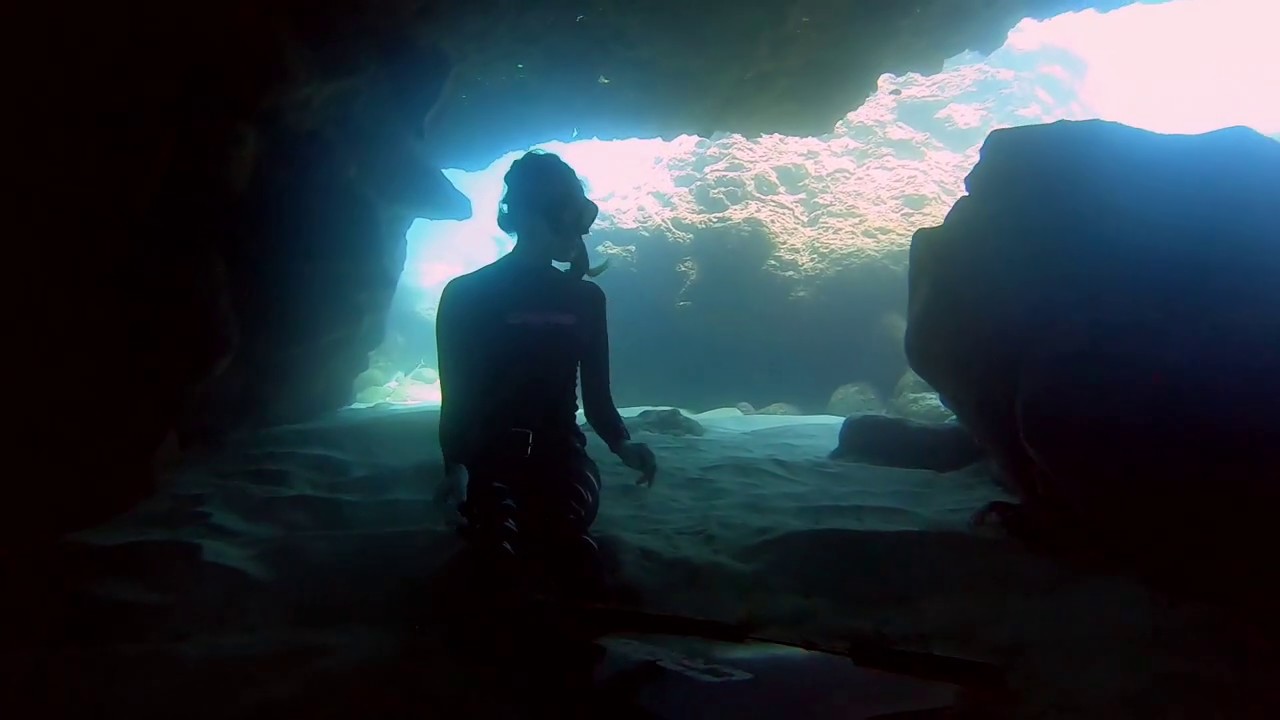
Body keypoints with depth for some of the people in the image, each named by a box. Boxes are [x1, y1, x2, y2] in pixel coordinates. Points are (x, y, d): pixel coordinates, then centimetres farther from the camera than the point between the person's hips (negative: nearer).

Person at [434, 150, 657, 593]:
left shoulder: (585, 298, 8)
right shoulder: (465, 294, -3)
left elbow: (597, 394, 7)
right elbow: (456, 398, -3)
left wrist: (621, 444, -13)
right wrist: (455, 469, -18)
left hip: (559, 448, 2)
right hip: (490, 451, -1)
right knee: (502, 548, -32)